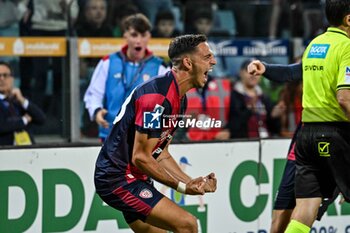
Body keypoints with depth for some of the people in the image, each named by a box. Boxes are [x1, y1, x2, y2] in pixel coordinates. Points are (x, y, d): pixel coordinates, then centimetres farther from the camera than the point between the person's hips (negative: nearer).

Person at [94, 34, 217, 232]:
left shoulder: (179, 99, 10)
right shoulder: (157, 95, -22)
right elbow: (140, 157, -22)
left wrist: (192, 183, 3)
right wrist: (181, 186, -17)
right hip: (119, 179, -11)